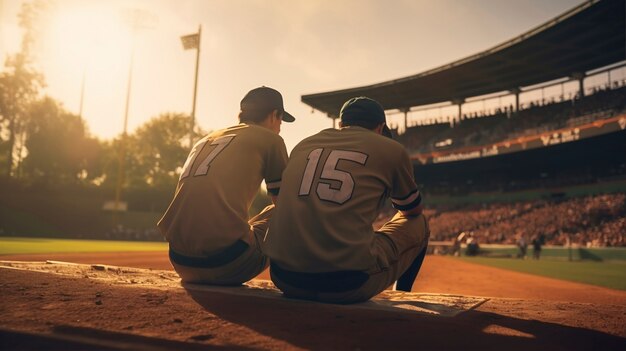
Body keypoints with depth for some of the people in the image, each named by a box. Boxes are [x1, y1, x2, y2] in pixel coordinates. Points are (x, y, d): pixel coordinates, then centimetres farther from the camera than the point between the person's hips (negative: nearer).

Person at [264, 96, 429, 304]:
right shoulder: (390, 149, 8)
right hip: (349, 286, -4)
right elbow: (412, 211, 25)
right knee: (417, 224, 22)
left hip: (283, 279, 4)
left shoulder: (304, 145, 17)